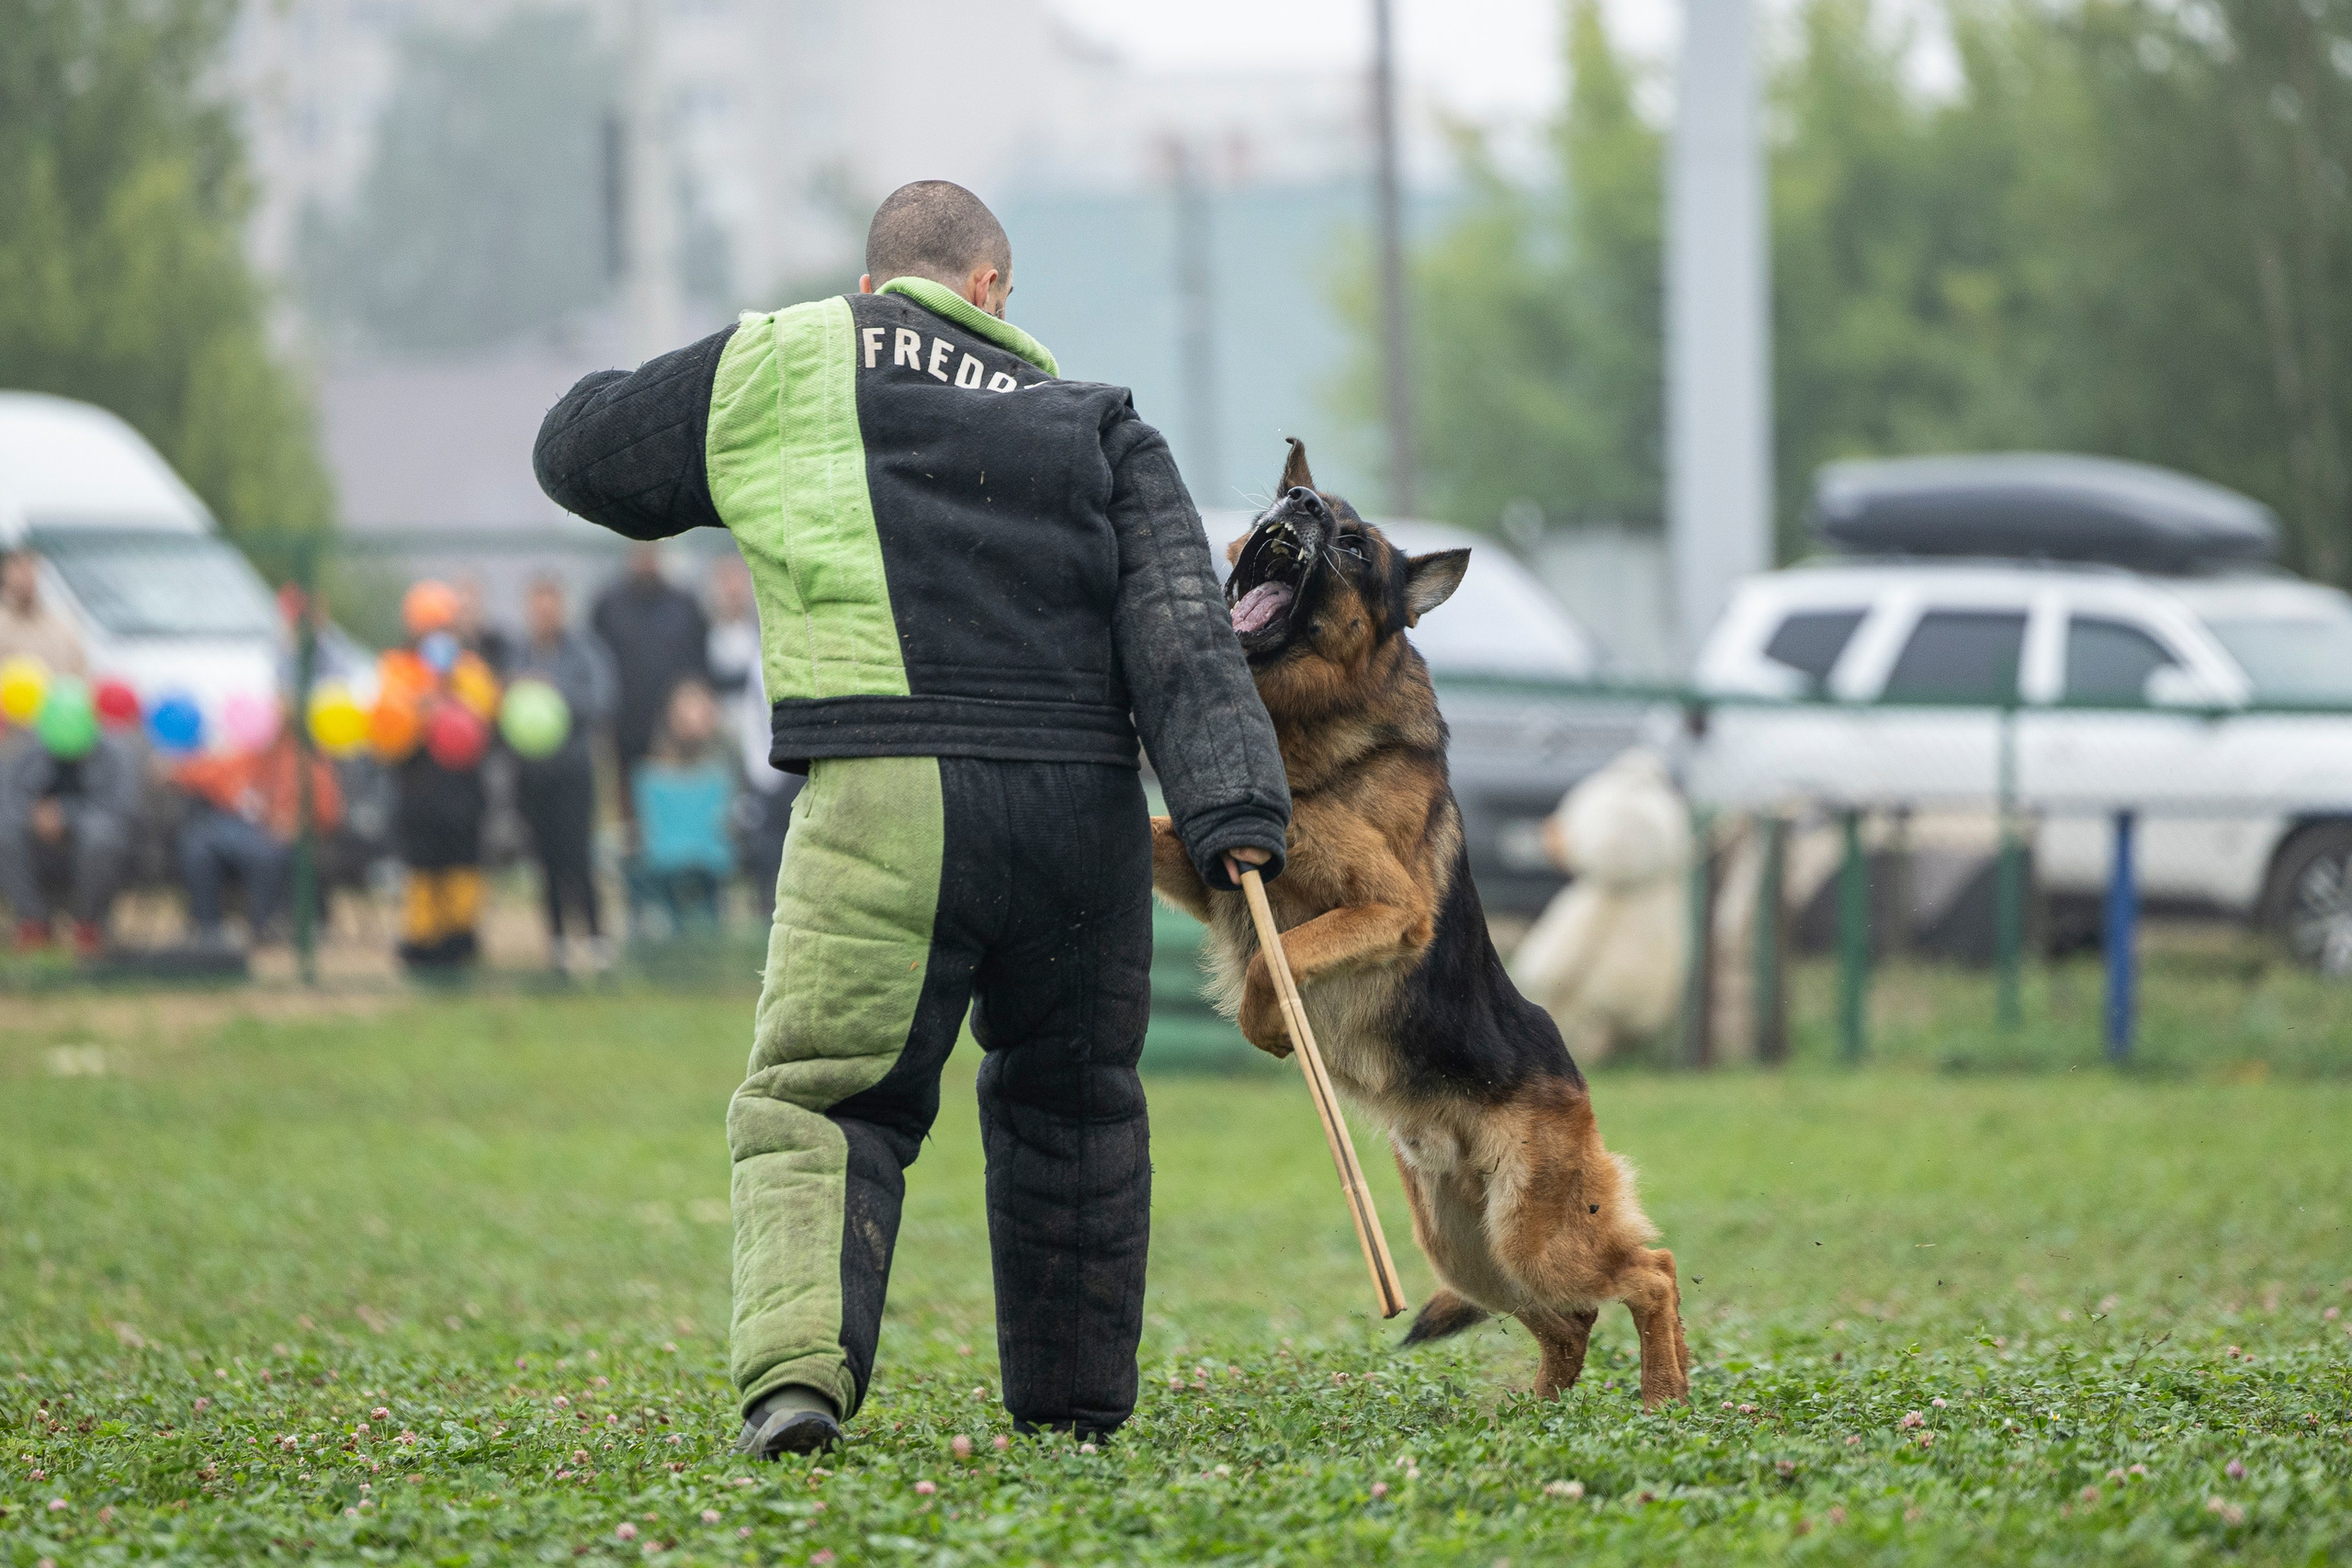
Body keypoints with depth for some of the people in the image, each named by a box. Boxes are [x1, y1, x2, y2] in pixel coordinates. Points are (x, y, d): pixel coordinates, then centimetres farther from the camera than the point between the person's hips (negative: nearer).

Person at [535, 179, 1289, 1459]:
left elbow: (579, 453, 25)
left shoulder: (783, 369, 14)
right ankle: (1075, 1400, 26)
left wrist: (739, 465, 42)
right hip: (1080, 805, 3)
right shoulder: (1093, 425, 19)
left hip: (885, 802, -3)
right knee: (1071, 1100, 20)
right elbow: (1177, 630, 5)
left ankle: (797, 1367, -23)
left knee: (820, 1101, -1)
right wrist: (1232, 807, -4)